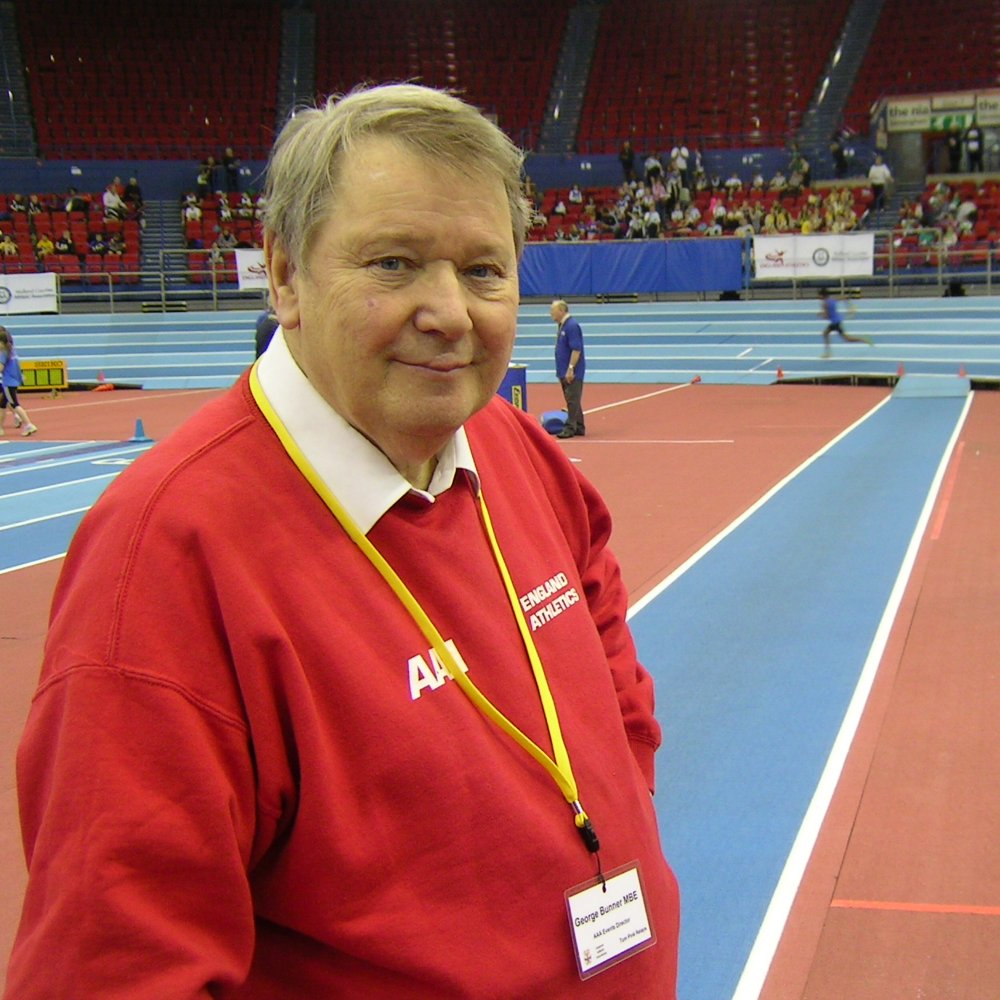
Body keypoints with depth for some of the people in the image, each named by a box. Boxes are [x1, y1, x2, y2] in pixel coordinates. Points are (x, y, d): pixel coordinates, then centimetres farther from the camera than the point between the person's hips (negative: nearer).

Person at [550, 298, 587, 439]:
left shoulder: (572, 326, -16)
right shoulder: (562, 326, 14)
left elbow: (576, 349, -21)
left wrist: (570, 369, -23)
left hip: (572, 373, -10)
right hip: (564, 372, 10)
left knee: (573, 400, -8)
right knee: (572, 400, 13)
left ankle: (570, 428, -8)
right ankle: (578, 428, 18)